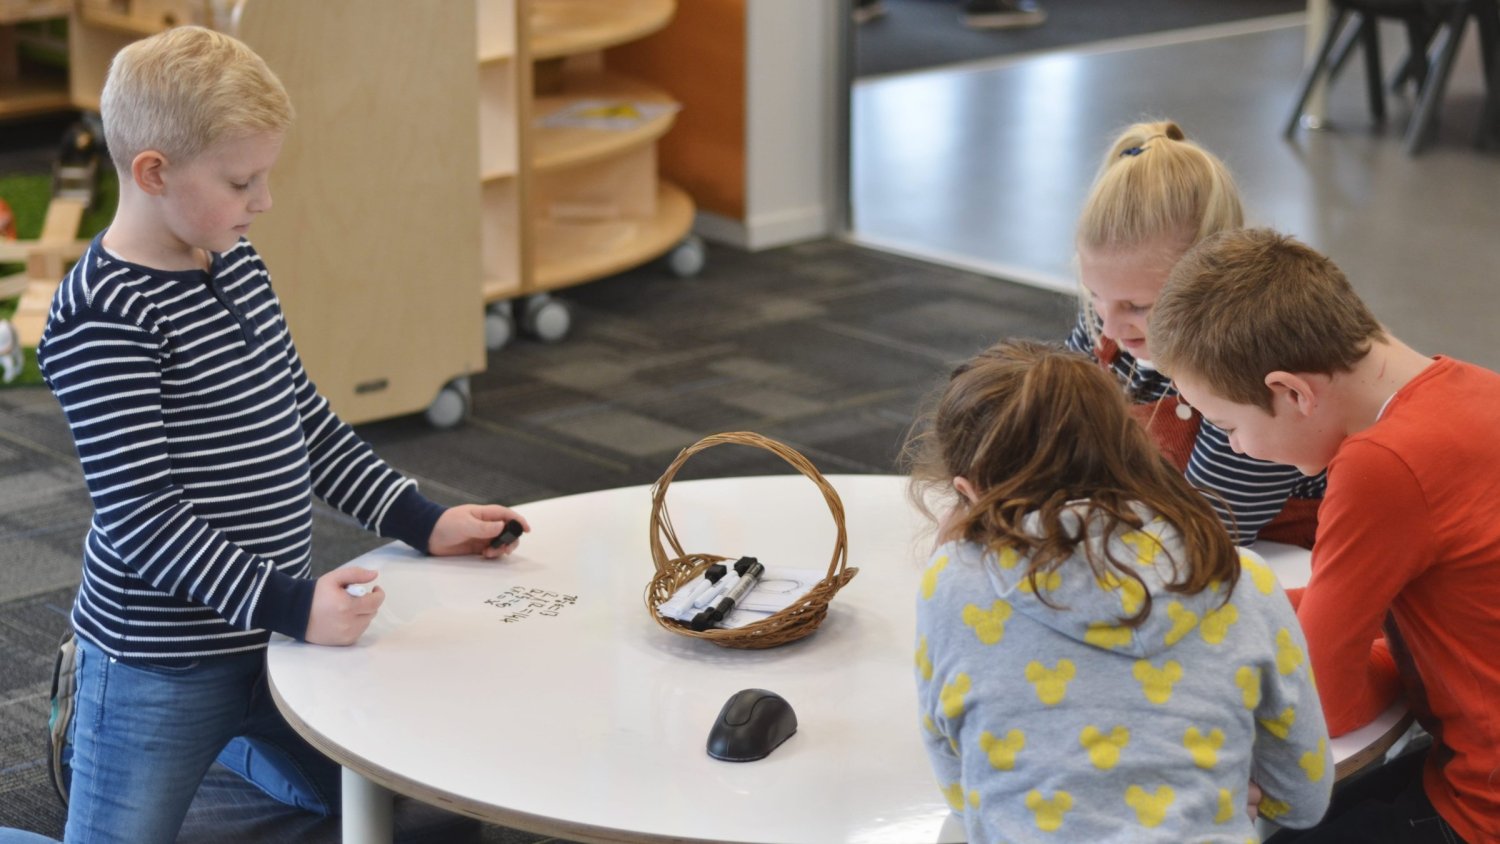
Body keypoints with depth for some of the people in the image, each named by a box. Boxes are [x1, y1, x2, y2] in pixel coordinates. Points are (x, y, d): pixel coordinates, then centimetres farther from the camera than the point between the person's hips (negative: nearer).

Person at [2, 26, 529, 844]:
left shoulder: (235, 262, 4)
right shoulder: (100, 318, -21)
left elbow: (304, 418, 13)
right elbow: (139, 514, -24)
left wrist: (421, 522, 8)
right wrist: (289, 604, -29)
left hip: (267, 633, 8)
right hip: (163, 655, -8)